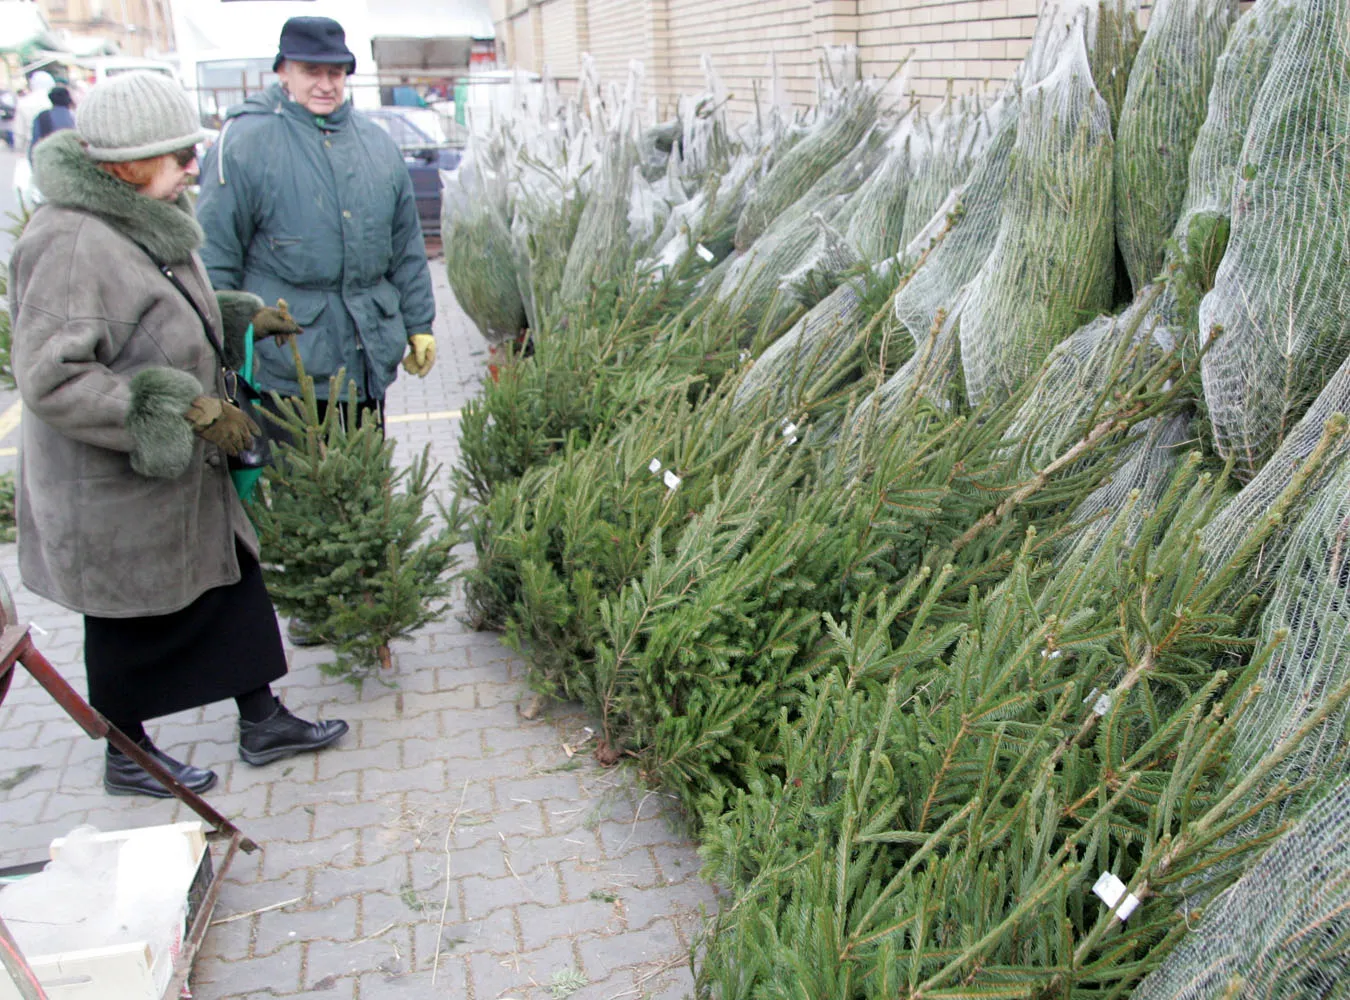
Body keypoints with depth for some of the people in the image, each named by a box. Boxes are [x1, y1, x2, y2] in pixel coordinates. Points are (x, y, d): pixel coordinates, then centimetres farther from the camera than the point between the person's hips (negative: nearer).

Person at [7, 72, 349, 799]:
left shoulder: (141, 220, 5)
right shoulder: (75, 245, -27)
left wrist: (243, 316, 9)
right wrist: (185, 407, -30)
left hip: (175, 471, 9)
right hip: (113, 491, -9)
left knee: (230, 579, 16)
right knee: (132, 624, 10)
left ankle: (261, 723, 32)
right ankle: (127, 760, 34)